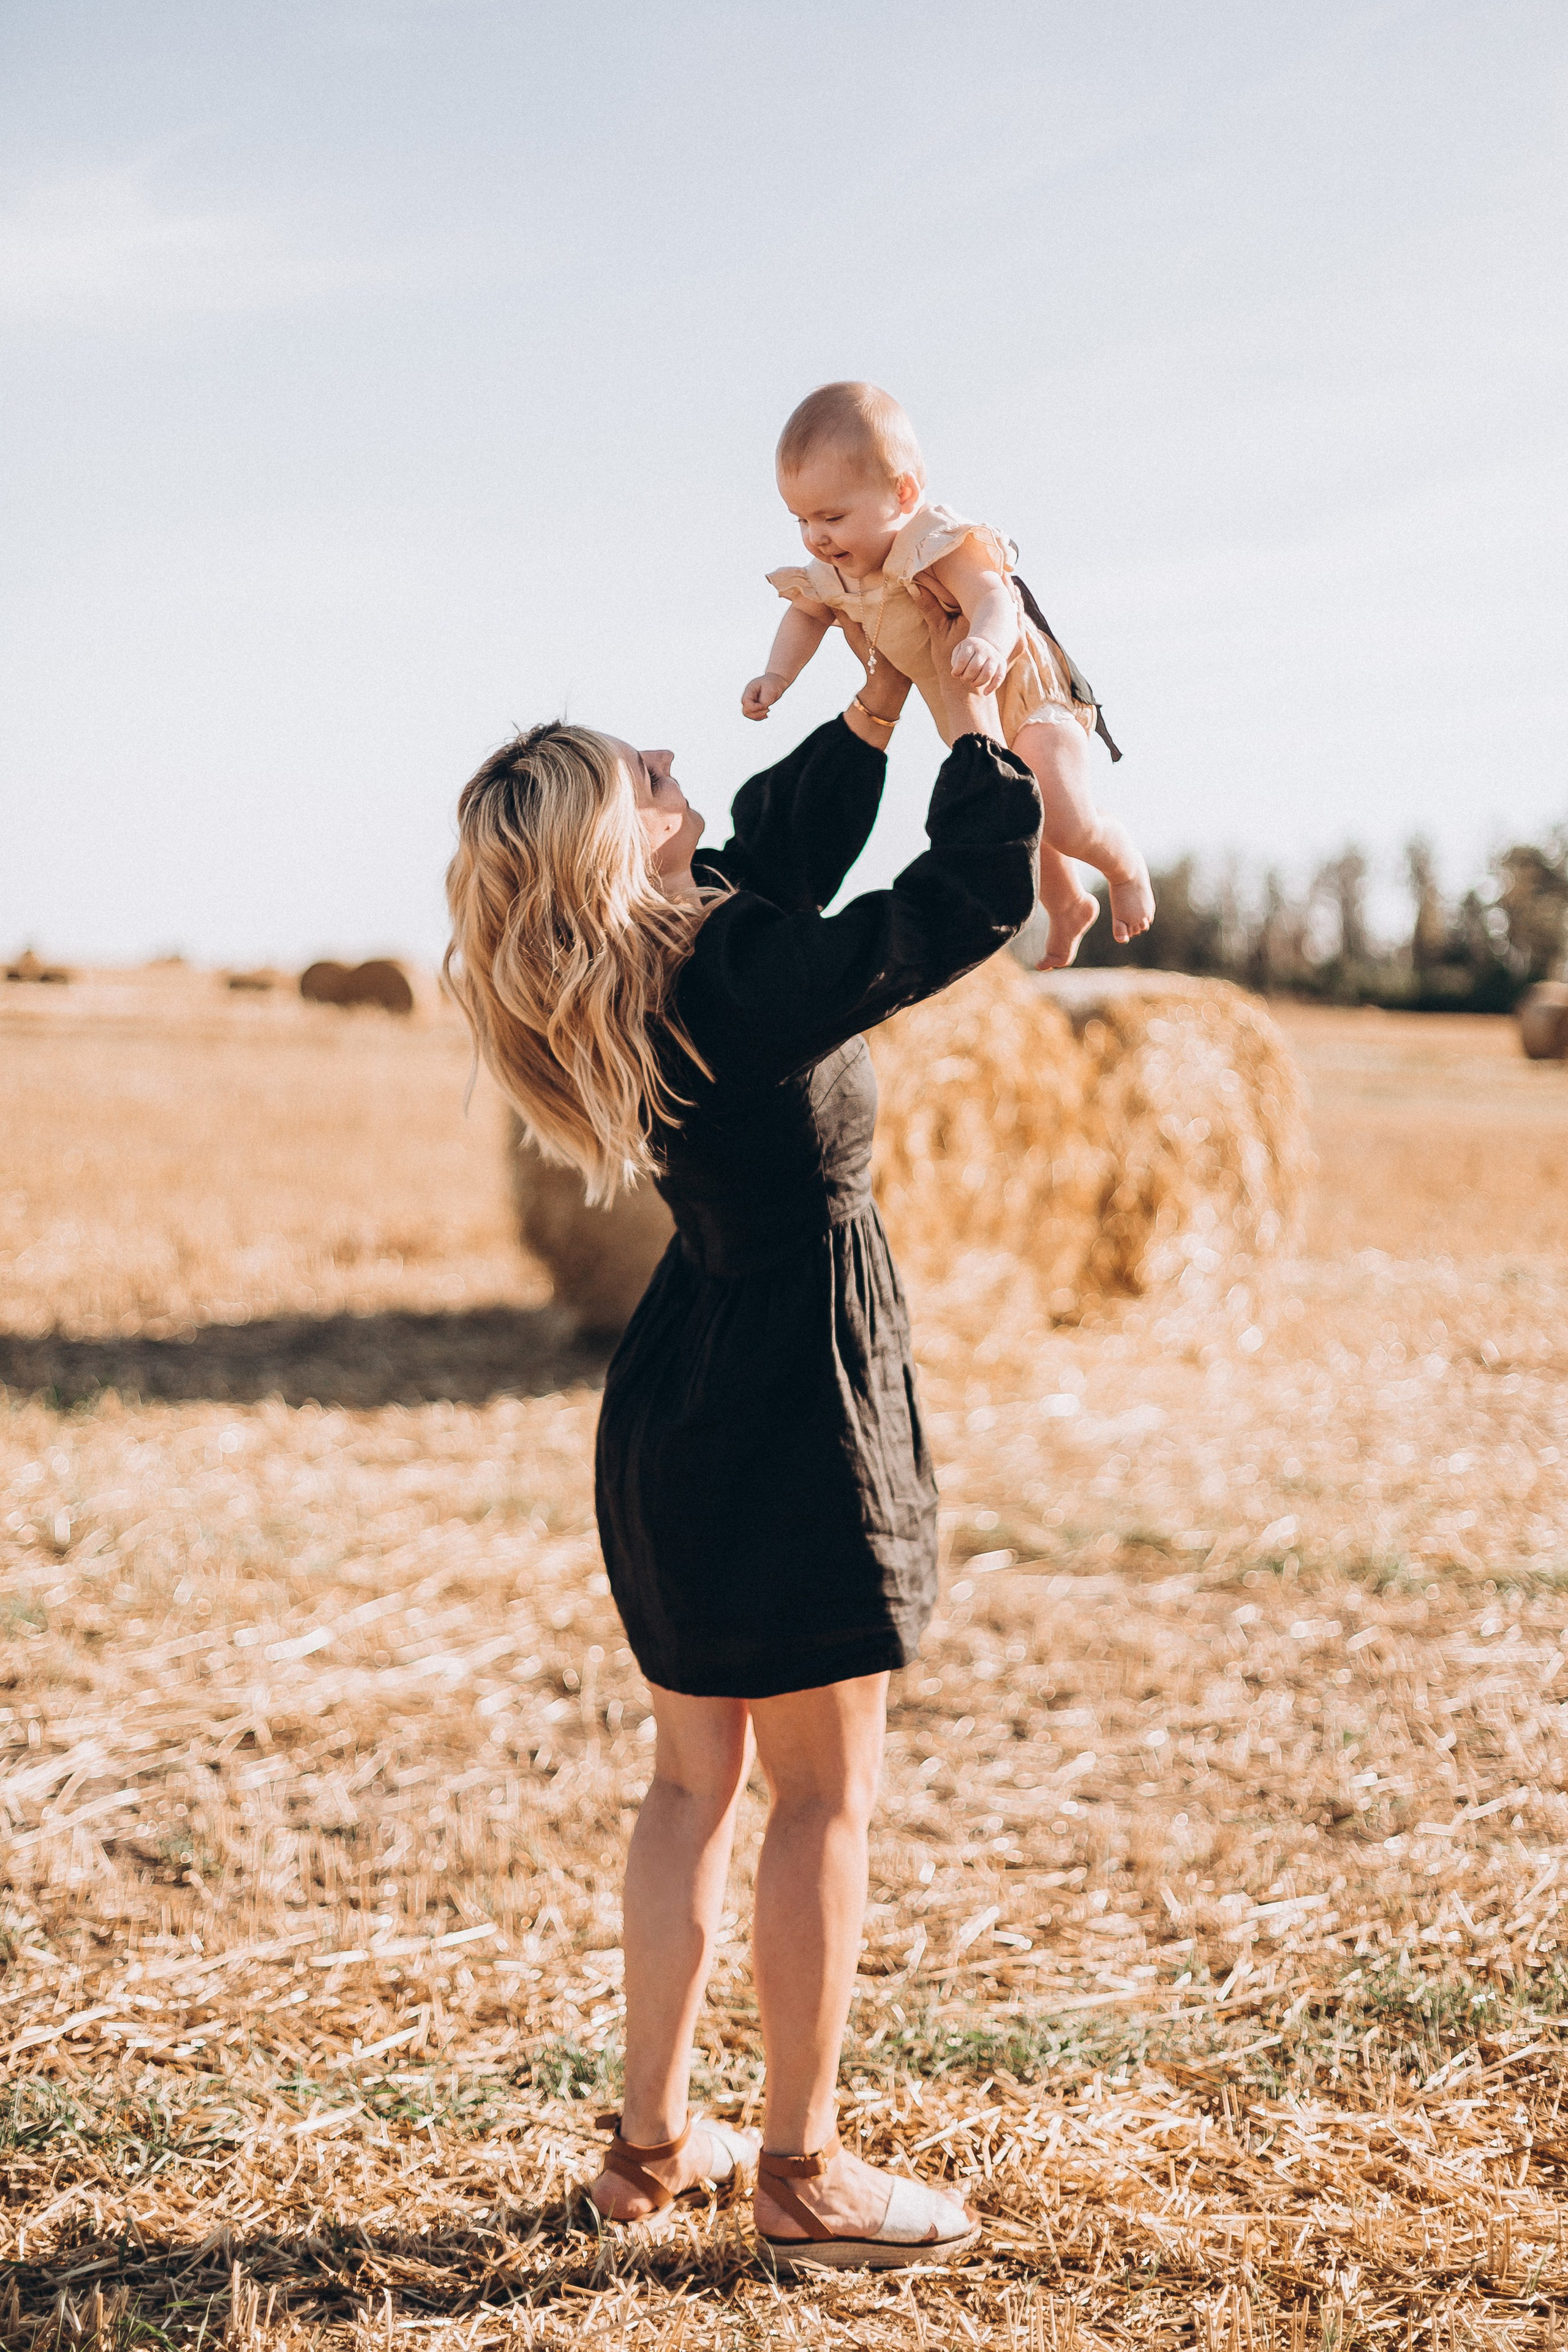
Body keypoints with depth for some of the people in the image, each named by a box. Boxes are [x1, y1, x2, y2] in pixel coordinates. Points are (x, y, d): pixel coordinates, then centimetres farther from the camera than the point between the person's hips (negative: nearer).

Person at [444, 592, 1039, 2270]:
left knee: (696, 1777, 17)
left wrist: (878, 704, 14)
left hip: (679, 1397, 9)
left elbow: (780, 839, 20)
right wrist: (968, 691, -8)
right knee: (827, 1791, 3)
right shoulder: (746, 983, -22)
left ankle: (651, 2141, 26)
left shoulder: (641, 968, 3)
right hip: (793, 1396, -8)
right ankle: (802, 2176, 12)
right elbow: (972, 896, -20)